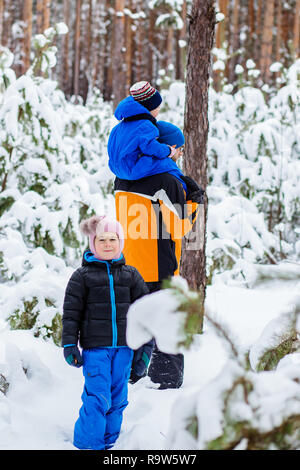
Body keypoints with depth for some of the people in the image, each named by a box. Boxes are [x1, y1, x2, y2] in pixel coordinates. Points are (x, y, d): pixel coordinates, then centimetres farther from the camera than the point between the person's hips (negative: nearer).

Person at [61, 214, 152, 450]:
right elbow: (71, 312, 2)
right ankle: (88, 444, 1)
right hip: (95, 347, -3)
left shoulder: (131, 275, 9)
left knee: (118, 399, 8)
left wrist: (146, 346, 7)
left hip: (123, 346, 3)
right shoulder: (82, 276, 1)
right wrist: (70, 344, -5)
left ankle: (109, 441, 20)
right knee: (98, 399, -10)